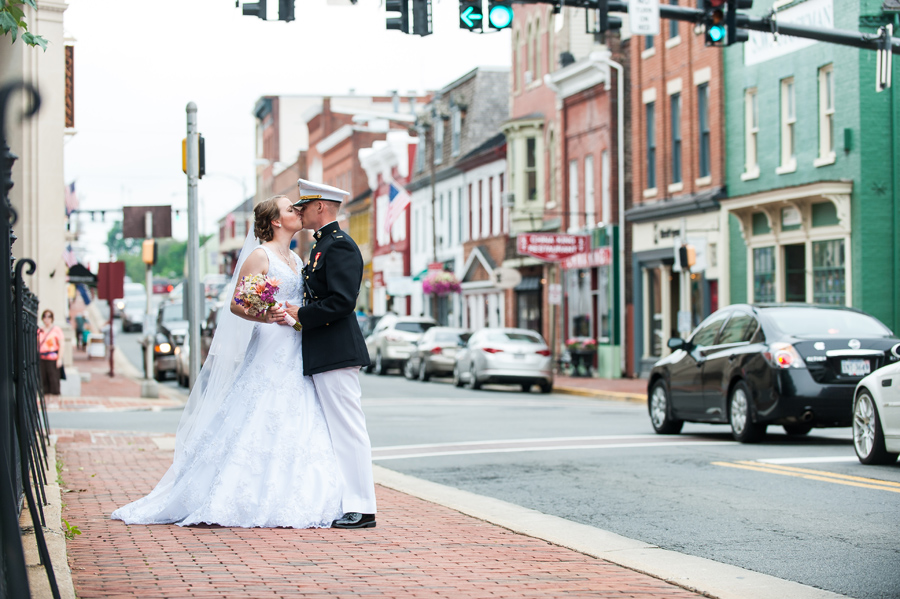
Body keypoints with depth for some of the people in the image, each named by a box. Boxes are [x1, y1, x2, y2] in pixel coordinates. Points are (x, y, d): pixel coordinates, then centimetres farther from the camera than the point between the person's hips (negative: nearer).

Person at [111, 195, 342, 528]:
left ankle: (293, 505, 4)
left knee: (296, 430, 2)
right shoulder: (260, 256, -4)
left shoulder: (297, 260, 19)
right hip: (269, 351, -7)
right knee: (257, 425, -10)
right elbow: (235, 304, -10)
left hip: (297, 357, 8)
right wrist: (262, 317, -26)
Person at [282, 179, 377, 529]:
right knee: (333, 431, 12)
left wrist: (301, 315, -15)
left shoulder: (339, 246, -13)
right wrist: (296, 311, 10)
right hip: (322, 355, 11)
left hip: (336, 353, -11)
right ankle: (345, 502, 17)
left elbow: (341, 301, -22)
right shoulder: (322, 245, 20)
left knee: (348, 429, -8)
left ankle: (361, 509, -5)